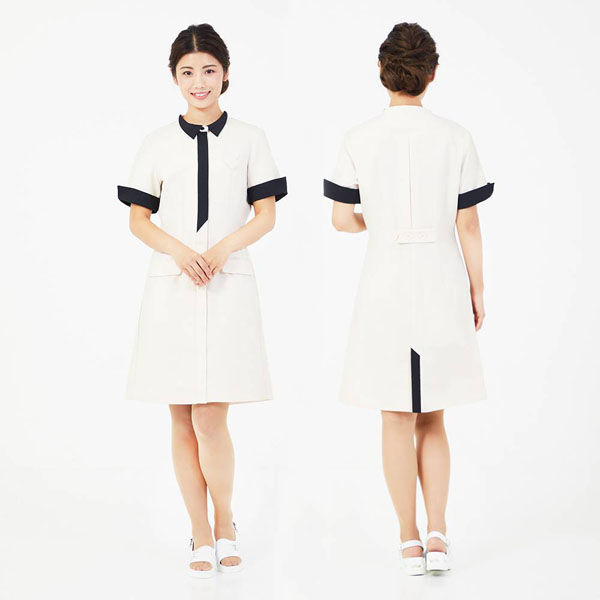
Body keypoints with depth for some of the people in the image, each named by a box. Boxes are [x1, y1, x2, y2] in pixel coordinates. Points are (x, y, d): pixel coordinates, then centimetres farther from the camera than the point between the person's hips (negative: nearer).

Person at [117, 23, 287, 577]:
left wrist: (223, 247, -12)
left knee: (210, 421, -9)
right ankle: (201, 537, 16)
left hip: (230, 287, -2)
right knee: (183, 423, 3)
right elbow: (138, 219, 8)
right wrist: (180, 250, -10)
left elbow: (266, 215, 5)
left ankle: (225, 526, 14)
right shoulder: (159, 143, 8)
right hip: (171, 287, 2)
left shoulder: (249, 139, 6)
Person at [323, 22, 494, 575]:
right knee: (432, 418, 13)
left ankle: (410, 541, 12)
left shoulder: (359, 140, -5)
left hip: (385, 282, -1)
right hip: (442, 281, 1)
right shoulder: (456, 139, -5)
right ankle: (438, 534, 4)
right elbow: (468, 224, -1)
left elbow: (342, 218, 0)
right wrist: (477, 289, 10)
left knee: (397, 419, 8)